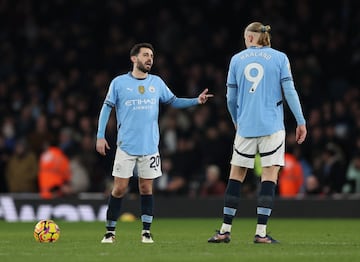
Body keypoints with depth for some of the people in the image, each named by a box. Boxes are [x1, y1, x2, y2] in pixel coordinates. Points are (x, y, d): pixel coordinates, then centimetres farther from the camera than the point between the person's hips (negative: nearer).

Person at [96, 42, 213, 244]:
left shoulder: (157, 82, 9)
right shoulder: (119, 82, 1)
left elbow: (174, 101, 15)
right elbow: (107, 108, 3)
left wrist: (197, 101, -1)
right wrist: (100, 136, -3)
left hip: (150, 147, 2)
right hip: (126, 146, -2)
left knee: (146, 188, 3)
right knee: (119, 189, -3)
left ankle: (146, 232, 10)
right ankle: (110, 232, 6)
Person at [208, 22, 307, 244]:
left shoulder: (237, 59, 7)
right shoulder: (279, 58, 2)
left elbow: (231, 98, 10)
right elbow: (290, 92, -4)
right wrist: (301, 121, 1)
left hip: (246, 126, 2)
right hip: (272, 126, -2)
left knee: (237, 174, 9)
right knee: (270, 175, -2)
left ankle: (225, 230, 9)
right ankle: (261, 232, -8)